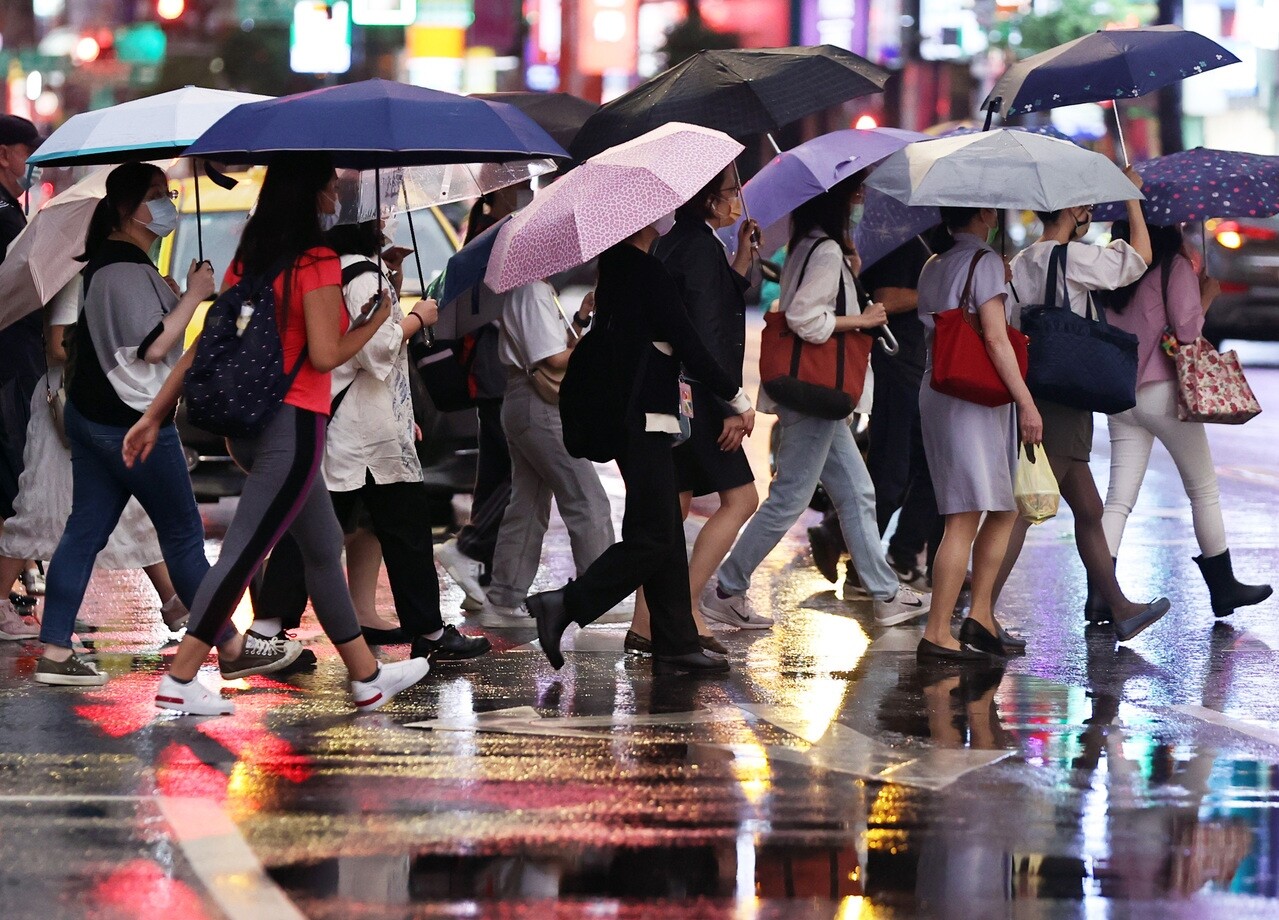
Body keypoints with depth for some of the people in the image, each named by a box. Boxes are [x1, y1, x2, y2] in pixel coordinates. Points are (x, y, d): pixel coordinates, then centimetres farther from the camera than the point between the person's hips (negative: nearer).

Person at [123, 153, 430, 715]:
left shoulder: (248, 260, 10)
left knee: (324, 548, 19)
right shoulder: (317, 264, -13)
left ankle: (367, 678, 29)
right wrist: (377, 318, -2)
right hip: (293, 425, -9)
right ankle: (179, 682, -10)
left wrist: (155, 414, 11)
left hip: (247, 426, 9)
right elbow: (326, 355, -18)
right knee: (242, 555, -8)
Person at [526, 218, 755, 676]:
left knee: (666, 535, 10)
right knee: (653, 538, -7)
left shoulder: (613, 267, 11)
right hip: (644, 422, -9)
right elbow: (687, 346, -15)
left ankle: (676, 645, 11)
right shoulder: (647, 271, -15)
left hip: (627, 422, 9)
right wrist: (737, 398, -5)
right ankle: (566, 606, -11)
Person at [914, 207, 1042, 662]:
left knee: (1004, 509, 15)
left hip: (935, 392, 9)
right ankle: (937, 634, -12)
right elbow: (995, 338, -16)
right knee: (966, 517, -9)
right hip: (972, 399, -9)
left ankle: (980, 616, 9)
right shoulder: (985, 261, -9)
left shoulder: (933, 267, 16)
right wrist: (1026, 402, -17)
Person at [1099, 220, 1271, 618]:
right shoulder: (1175, 266, -10)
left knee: (1119, 498, 3)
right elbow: (1187, 329, -15)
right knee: (1204, 491, 10)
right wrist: (1208, 293, 1)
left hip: (1120, 396, 5)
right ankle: (1223, 587, 19)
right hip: (1163, 392, -5)